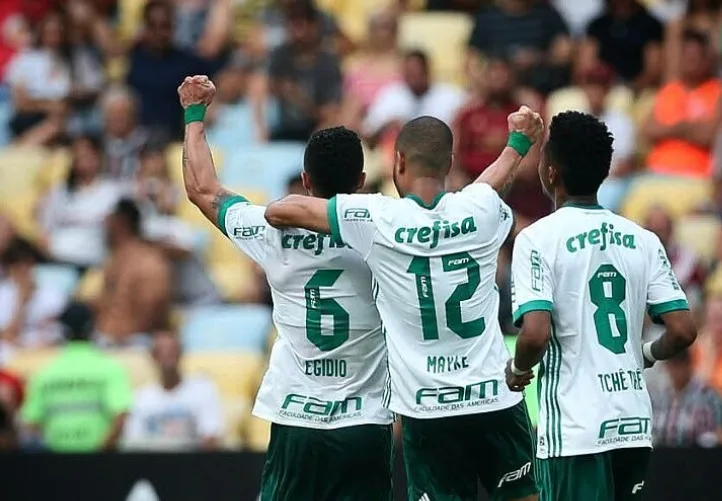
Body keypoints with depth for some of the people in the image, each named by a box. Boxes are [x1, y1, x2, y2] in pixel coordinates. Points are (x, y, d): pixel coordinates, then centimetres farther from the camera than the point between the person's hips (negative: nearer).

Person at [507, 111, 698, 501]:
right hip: (634, 423, 6)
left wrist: (518, 370, 3)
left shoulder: (539, 239, -8)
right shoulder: (643, 241, 7)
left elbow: (536, 335, -18)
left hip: (576, 430, -6)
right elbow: (683, 331, 2)